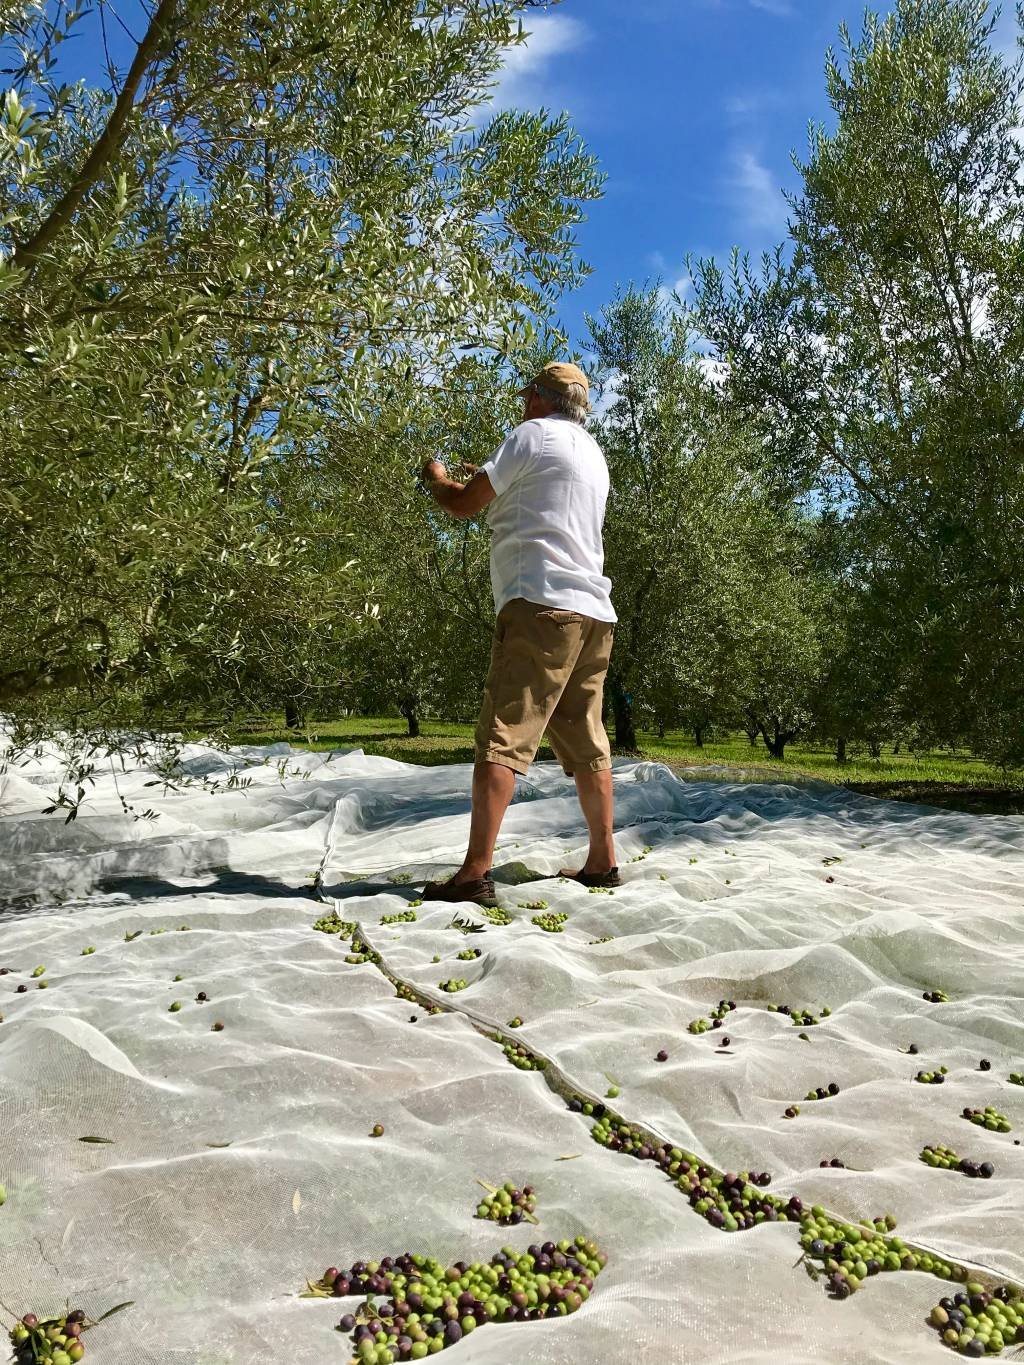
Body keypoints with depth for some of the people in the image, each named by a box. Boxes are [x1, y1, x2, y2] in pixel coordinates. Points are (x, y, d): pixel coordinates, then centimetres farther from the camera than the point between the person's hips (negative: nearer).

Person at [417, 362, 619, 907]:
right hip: (594, 612, 9)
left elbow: (462, 505, 3)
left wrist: (436, 478, 22)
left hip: (541, 604, -8)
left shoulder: (535, 435, 1)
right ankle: (602, 861, 16)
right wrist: (495, 481, 33)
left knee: (501, 738, -12)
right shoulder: (592, 454, 26)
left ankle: (475, 873, -16)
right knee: (586, 744, 12)